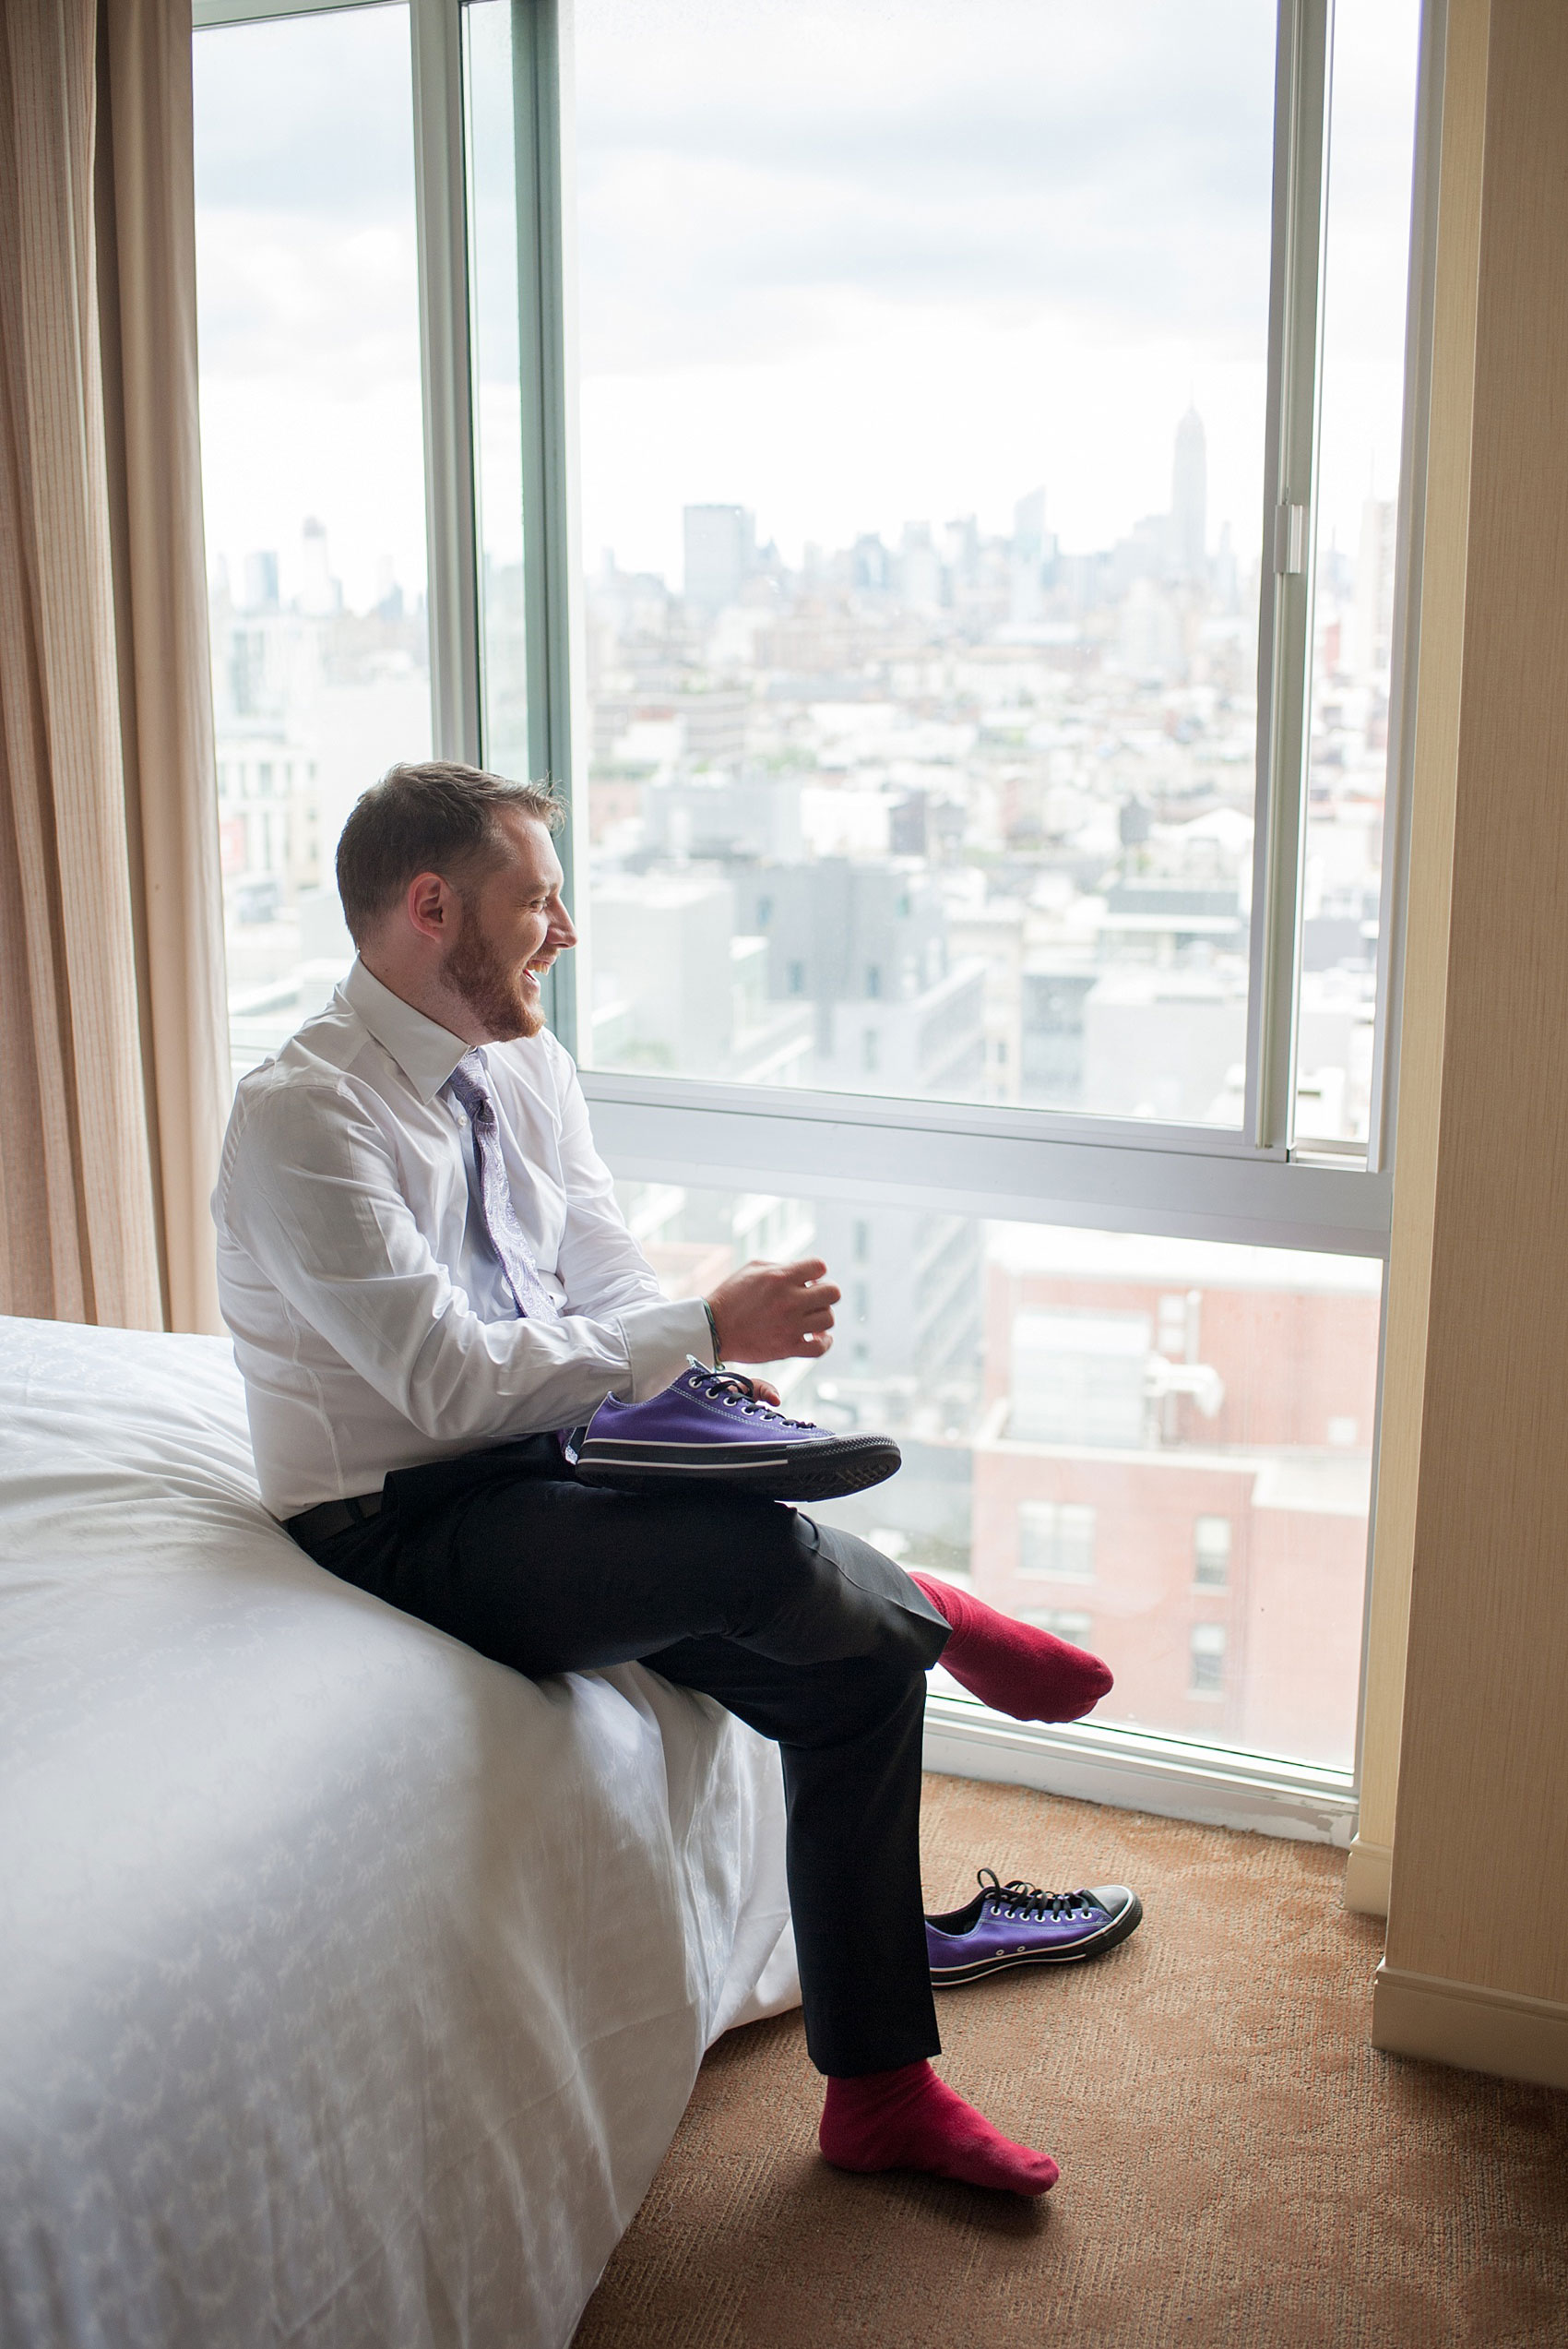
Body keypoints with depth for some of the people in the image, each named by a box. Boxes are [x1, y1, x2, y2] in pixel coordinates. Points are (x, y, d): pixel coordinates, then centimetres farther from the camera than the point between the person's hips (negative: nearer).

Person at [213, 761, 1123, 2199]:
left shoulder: (528, 1068, 7)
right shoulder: (300, 1115, -17)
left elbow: (610, 1281, 13)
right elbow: (448, 1377, -24)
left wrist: (711, 1380, -9)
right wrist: (703, 1334, -23)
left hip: (555, 1468, 8)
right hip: (405, 1531, -7)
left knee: (859, 1675, -9)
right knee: (757, 1549, -33)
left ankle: (880, 2093, 6)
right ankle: (933, 1616, 3)